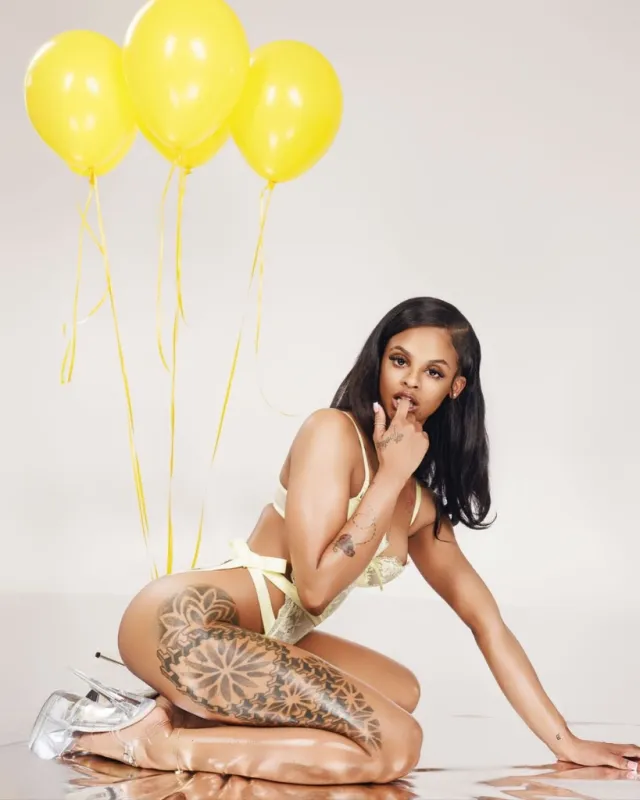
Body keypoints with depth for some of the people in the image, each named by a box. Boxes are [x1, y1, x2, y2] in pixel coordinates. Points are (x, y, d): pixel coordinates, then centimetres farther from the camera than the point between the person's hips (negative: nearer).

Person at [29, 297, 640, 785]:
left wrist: (565, 742, 12)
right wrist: (389, 476, -11)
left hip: (259, 641, 9)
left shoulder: (423, 502, 16)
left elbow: (486, 620, 16)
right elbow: (315, 585, -15)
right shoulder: (333, 432, -8)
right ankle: (148, 741, -13)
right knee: (395, 745, -17)